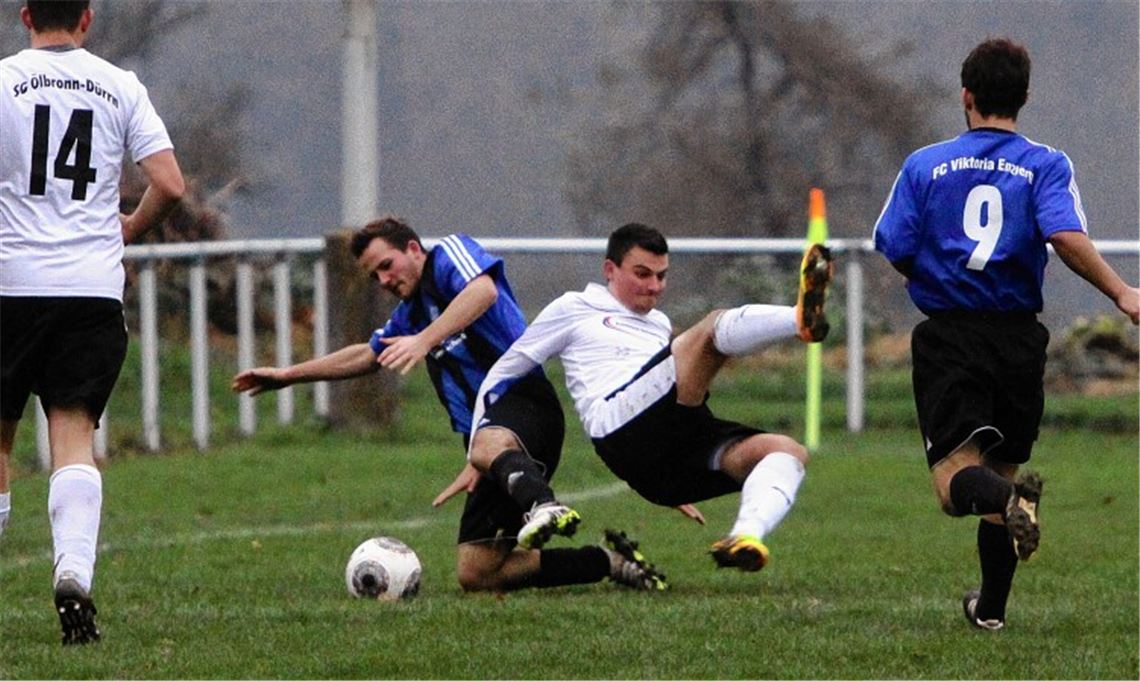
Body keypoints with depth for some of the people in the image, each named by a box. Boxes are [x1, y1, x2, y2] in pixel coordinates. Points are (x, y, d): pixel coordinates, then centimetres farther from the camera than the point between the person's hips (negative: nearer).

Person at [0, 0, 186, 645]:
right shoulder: (120, 86, 5)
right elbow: (170, 186, 0)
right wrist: (130, 228, 18)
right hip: (94, 288, 1)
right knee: (75, 435, -1)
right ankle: (74, 572, -21)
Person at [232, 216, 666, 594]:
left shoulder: (450, 253, 4)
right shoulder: (409, 313, 30)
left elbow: (483, 291, -20)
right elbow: (366, 356, 48)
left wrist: (424, 341, -32)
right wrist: (288, 374, 53)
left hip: (522, 397, -9)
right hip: (490, 432, 9)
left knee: (489, 445, -46)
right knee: (475, 575, -5)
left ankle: (542, 505, -76)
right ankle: (610, 561, 1)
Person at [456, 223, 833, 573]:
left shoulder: (660, 325, 39)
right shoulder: (574, 310, 23)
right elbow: (501, 375, 22)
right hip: (620, 426, -7)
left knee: (788, 451, -19)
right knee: (713, 327, -27)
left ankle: (744, 539, -45)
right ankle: (802, 319, -56)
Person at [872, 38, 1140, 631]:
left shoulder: (925, 166, 4)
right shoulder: (1047, 165, 1)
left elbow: (896, 254, 1)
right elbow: (1066, 237, -16)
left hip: (947, 337, -1)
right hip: (1018, 337, 1)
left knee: (956, 479, -10)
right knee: (1001, 468, 18)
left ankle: (1010, 500, -44)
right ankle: (991, 606, 23)